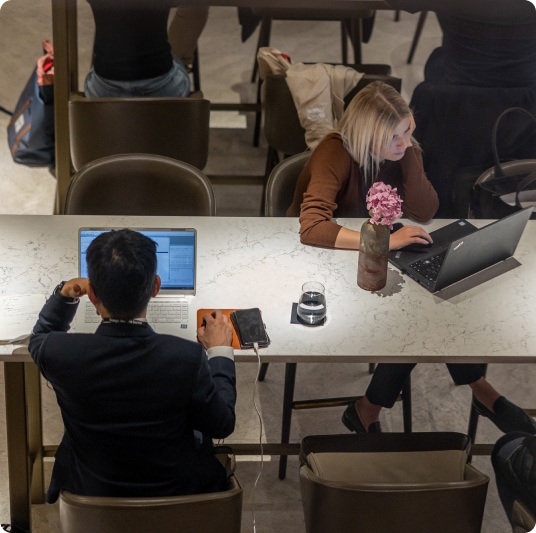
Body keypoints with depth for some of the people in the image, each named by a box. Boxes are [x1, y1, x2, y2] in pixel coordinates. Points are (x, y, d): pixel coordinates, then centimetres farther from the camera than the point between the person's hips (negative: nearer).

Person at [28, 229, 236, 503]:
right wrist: (220, 351, -1)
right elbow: (221, 425, -11)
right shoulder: (188, 357, -31)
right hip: (174, 491, -1)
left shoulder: (60, 353, -25)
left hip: (90, 491, 1)